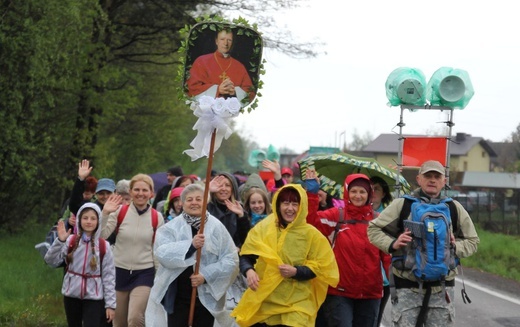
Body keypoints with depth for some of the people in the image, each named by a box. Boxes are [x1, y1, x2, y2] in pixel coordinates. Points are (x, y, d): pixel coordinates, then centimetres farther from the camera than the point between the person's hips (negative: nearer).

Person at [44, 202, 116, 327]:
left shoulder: (104, 246, -6)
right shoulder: (71, 241, -2)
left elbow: (109, 276, -4)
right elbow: (51, 261, -10)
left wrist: (110, 304, -7)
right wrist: (60, 241, -22)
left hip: (94, 297, -2)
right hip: (72, 295, 3)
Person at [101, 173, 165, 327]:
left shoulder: (157, 217, -1)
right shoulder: (119, 212, -3)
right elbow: (101, 236, -10)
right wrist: (105, 214, -23)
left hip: (144, 274, -1)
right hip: (119, 272, 1)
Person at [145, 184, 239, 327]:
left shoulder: (216, 227, 0)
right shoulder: (172, 227, 1)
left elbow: (231, 260, -4)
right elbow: (162, 253, -15)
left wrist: (206, 275, -16)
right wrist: (190, 245, -26)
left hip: (207, 296, 1)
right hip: (178, 296, 0)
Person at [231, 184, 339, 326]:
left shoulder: (311, 234, -1)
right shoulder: (263, 227, 2)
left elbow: (320, 267, 1)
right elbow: (246, 256, 6)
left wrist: (296, 271, -16)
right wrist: (249, 271, -16)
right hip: (263, 302, 2)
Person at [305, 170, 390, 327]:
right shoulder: (336, 216, -1)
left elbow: (387, 253, 3)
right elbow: (311, 220, -16)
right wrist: (312, 193, -25)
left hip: (371, 292, 3)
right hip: (340, 291, -3)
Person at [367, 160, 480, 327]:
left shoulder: (454, 208, 10)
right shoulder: (402, 204, 2)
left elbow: (472, 241, 15)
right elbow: (373, 229, 4)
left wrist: (455, 247, -6)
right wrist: (392, 244, -14)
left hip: (442, 287, 2)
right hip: (407, 284, -2)